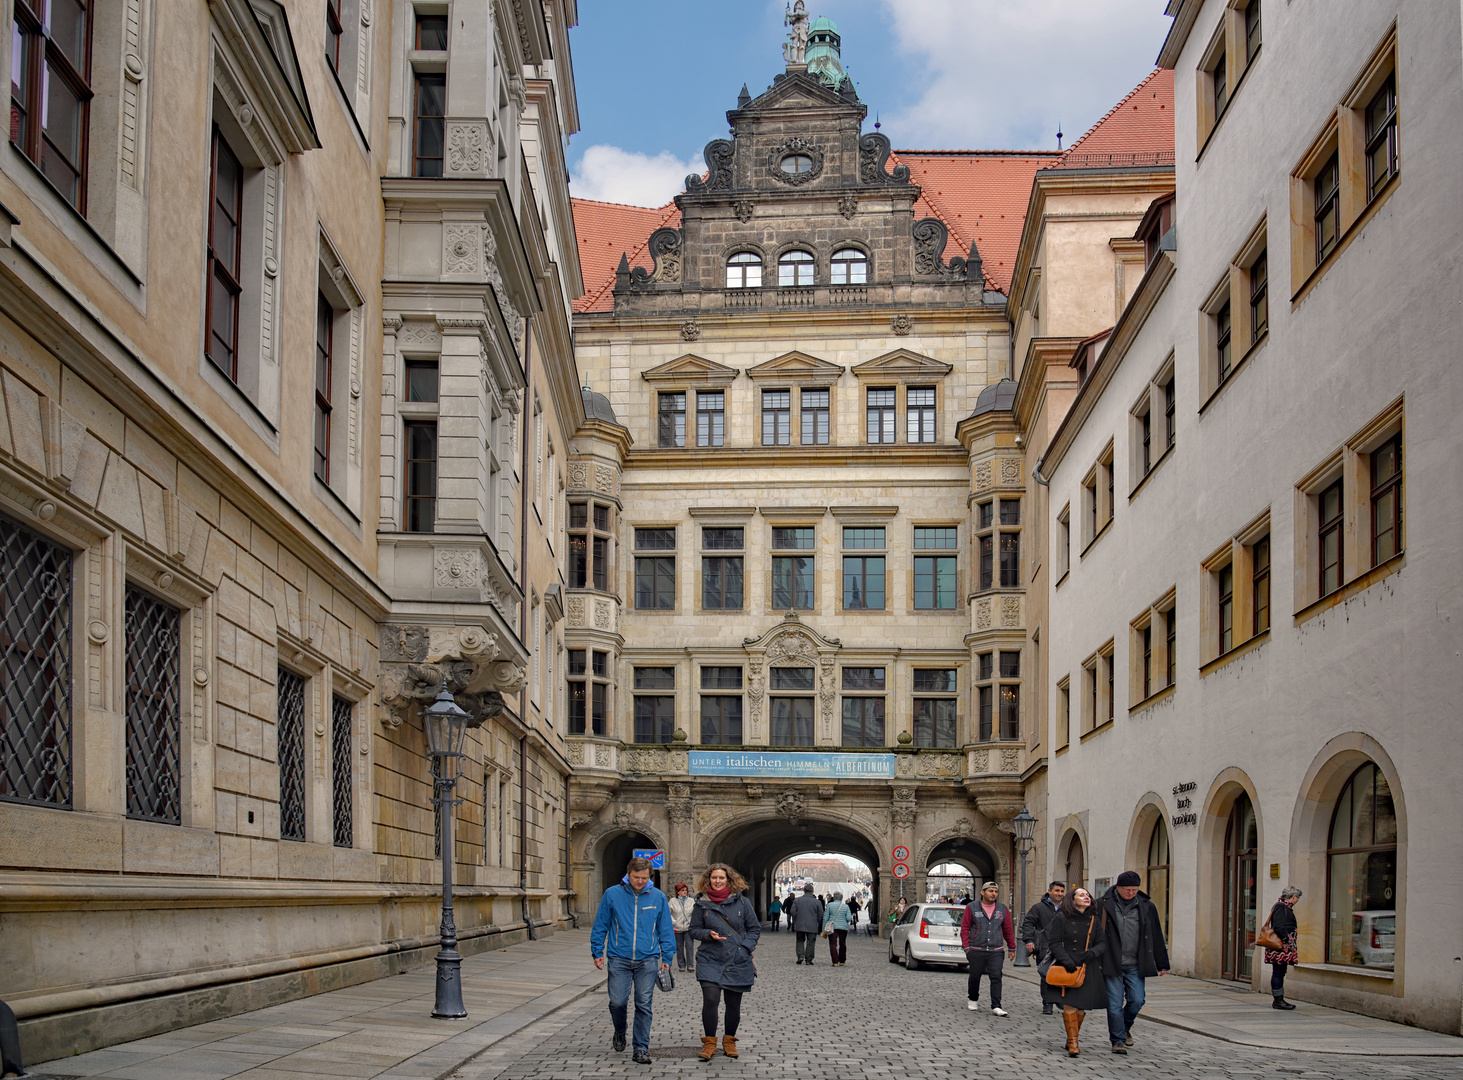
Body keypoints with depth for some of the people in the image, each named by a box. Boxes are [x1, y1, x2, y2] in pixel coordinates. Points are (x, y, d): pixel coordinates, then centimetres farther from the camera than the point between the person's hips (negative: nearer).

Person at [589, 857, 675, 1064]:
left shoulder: (658, 897, 5)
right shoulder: (612, 894, 1)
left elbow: (665, 930, 11)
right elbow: (600, 925, 8)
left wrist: (667, 958, 6)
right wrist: (597, 952, 6)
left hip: (648, 960, 1)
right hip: (619, 958, -1)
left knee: (644, 1005, 0)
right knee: (617, 1002, -3)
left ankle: (641, 1049, 8)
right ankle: (620, 1032, 27)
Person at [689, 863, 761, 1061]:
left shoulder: (742, 902, 2)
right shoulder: (702, 903, 2)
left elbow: (754, 928, 8)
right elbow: (694, 929, 9)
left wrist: (745, 948, -5)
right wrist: (709, 934, -11)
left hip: (737, 962, 1)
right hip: (710, 961, -1)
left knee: (733, 1004, 7)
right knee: (710, 1000, -13)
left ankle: (729, 1041, 26)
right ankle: (709, 1043, 0)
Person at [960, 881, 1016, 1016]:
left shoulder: (1003, 909, 9)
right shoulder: (972, 908, 2)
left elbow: (1008, 930, 15)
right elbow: (965, 928, 3)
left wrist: (1012, 948, 16)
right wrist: (966, 946, -4)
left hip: (996, 951, 1)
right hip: (976, 951, -1)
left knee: (996, 977, -9)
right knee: (975, 977, 10)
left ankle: (996, 1006, -9)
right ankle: (972, 1000, 33)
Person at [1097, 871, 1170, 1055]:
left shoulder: (1146, 907, 5)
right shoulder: (1104, 905, -3)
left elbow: (1157, 937, 11)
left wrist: (1162, 964, 11)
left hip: (1135, 965, 2)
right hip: (1112, 964, -2)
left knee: (1137, 1000, 0)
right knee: (1115, 1004, -3)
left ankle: (1125, 1028, 28)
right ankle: (1117, 1040, 7)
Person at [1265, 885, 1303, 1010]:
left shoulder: (1286, 908, 19)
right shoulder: (1280, 907, -13)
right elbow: (1278, 926, -21)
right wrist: (1287, 940, -20)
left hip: (1285, 947, 11)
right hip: (1280, 947, -11)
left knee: (1280, 973, 12)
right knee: (1278, 972, -7)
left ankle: (1279, 999, 17)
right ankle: (1277, 1000, -5)